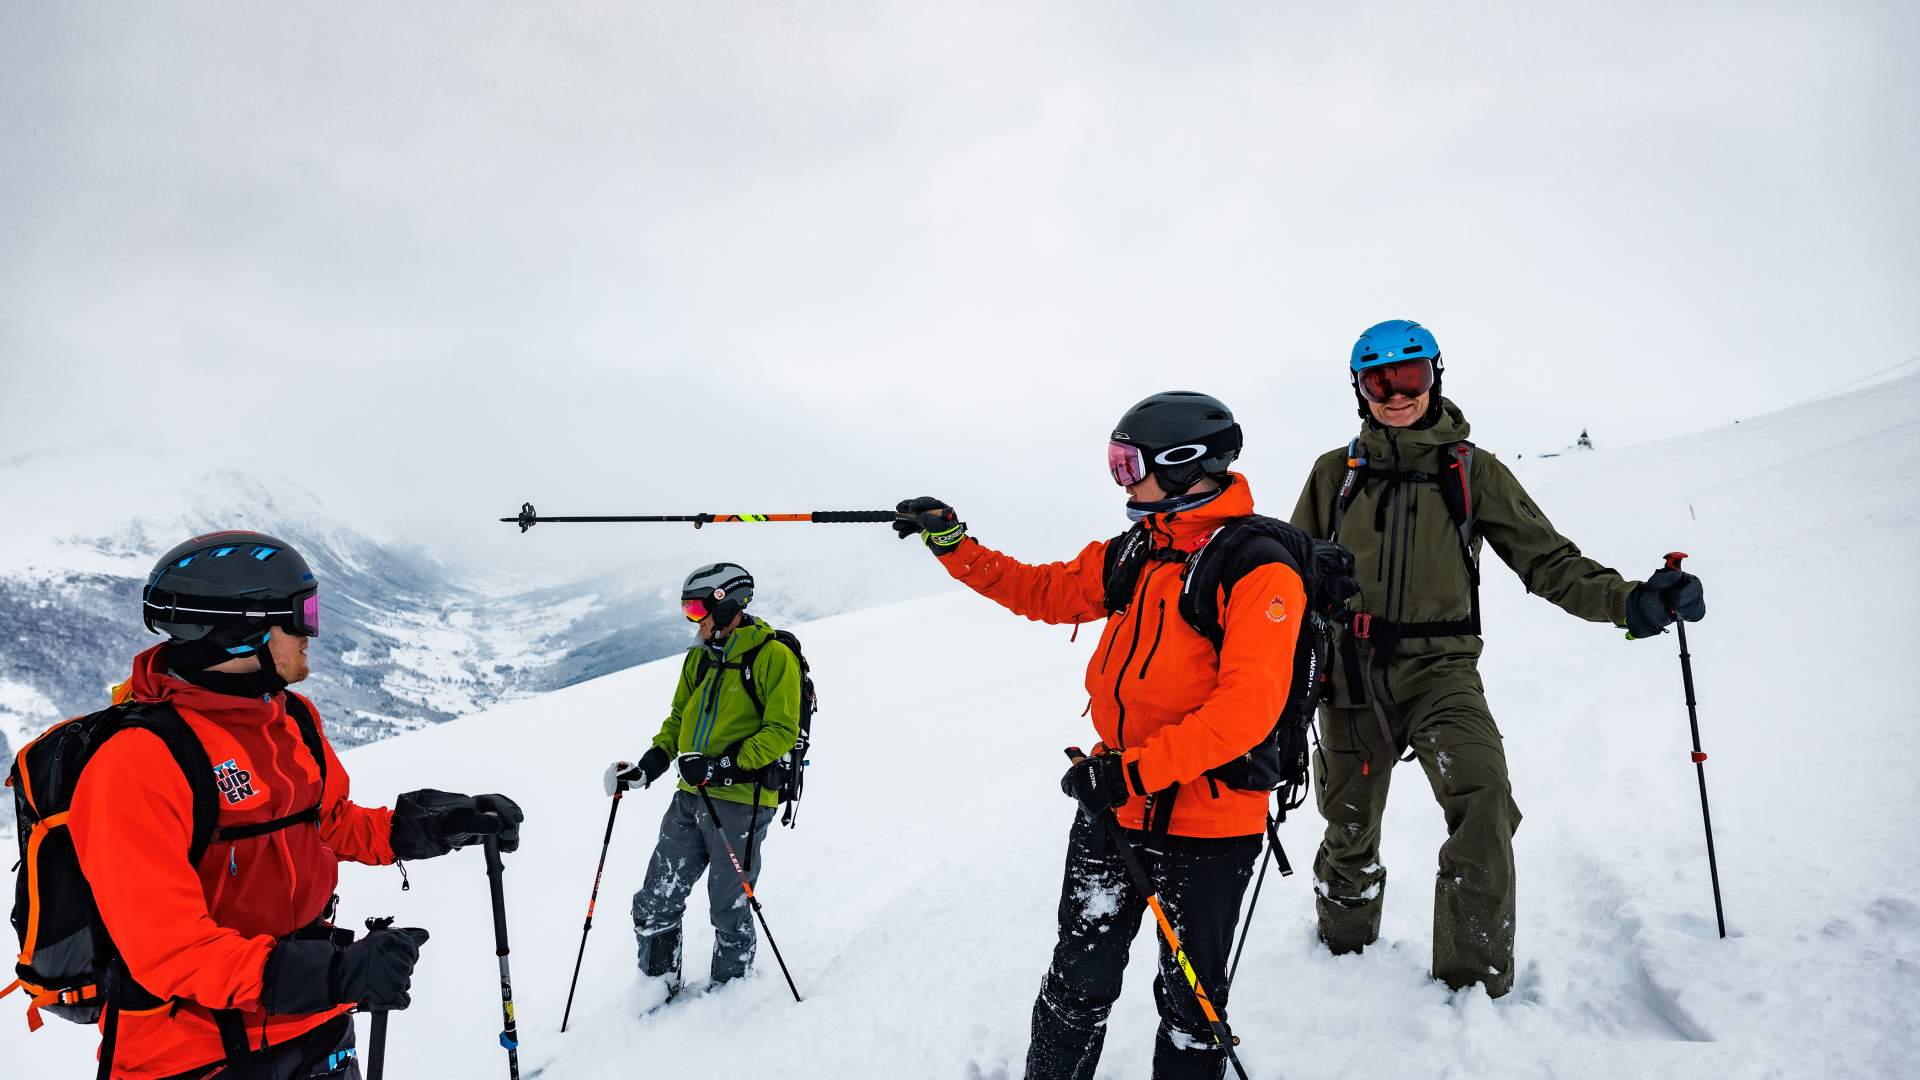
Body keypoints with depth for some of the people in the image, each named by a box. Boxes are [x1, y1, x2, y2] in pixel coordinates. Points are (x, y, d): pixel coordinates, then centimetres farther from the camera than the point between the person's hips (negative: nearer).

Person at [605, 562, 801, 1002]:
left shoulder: (773, 655, -9)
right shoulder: (700, 657, 15)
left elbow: (782, 731, -13)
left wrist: (726, 766, -22)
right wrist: (647, 767, 6)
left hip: (740, 801, -7)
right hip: (690, 798, 7)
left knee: (728, 909, 3)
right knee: (654, 903, 8)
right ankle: (658, 986, 27)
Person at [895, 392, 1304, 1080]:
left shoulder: (1260, 568, -15)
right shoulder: (1129, 556, 7)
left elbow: (1248, 705, -23)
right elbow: (1043, 592, 17)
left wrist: (1136, 768, -26)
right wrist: (952, 543, 9)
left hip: (1210, 822, -6)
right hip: (1110, 811, 6)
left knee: (1189, 999, 12)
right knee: (1077, 982, 15)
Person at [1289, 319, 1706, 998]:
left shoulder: (1472, 471, 3)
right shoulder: (1336, 473, 5)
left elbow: (1547, 559, 1)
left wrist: (1628, 601, -15)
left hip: (1439, 669, -1)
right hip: (1350, 674, 2)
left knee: (1483, 804, -25)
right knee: (1349, 834, 12)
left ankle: (1475, 987, -10)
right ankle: (1343, 954, 39)